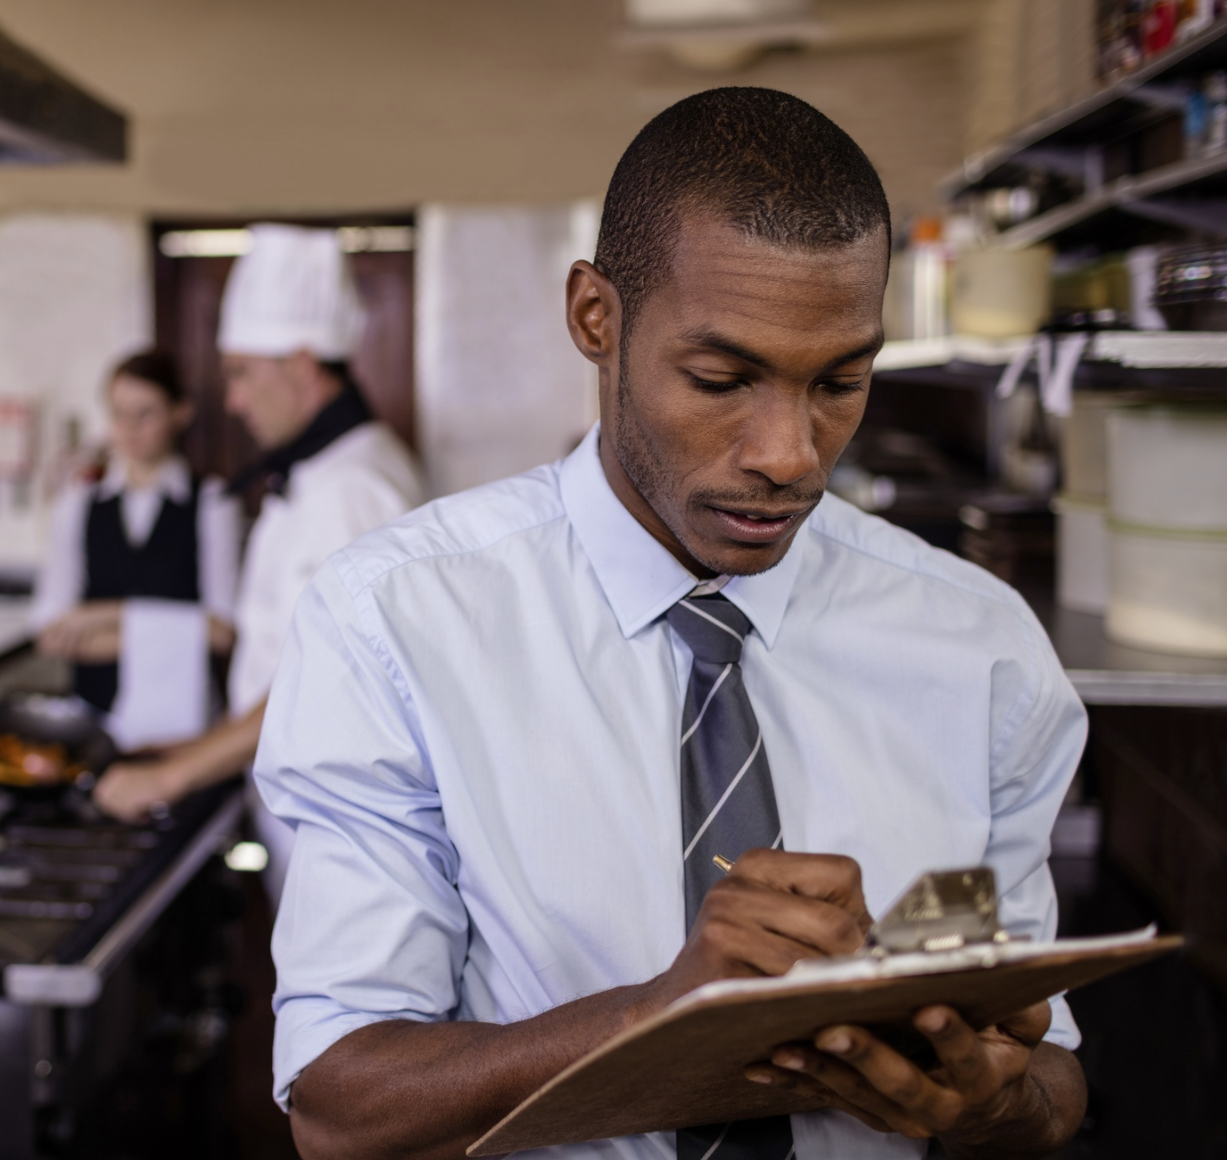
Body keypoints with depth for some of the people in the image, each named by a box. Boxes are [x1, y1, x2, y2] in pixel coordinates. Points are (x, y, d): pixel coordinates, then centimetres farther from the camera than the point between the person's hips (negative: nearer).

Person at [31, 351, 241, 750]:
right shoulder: (78, 504, 10)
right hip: (93, 712, 2)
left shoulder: (212, 503, 1)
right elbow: (52, 634, 2)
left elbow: (220, 631, -6)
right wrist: (165, 633, -6)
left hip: (178, 713, -2)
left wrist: (118, 617, -3)